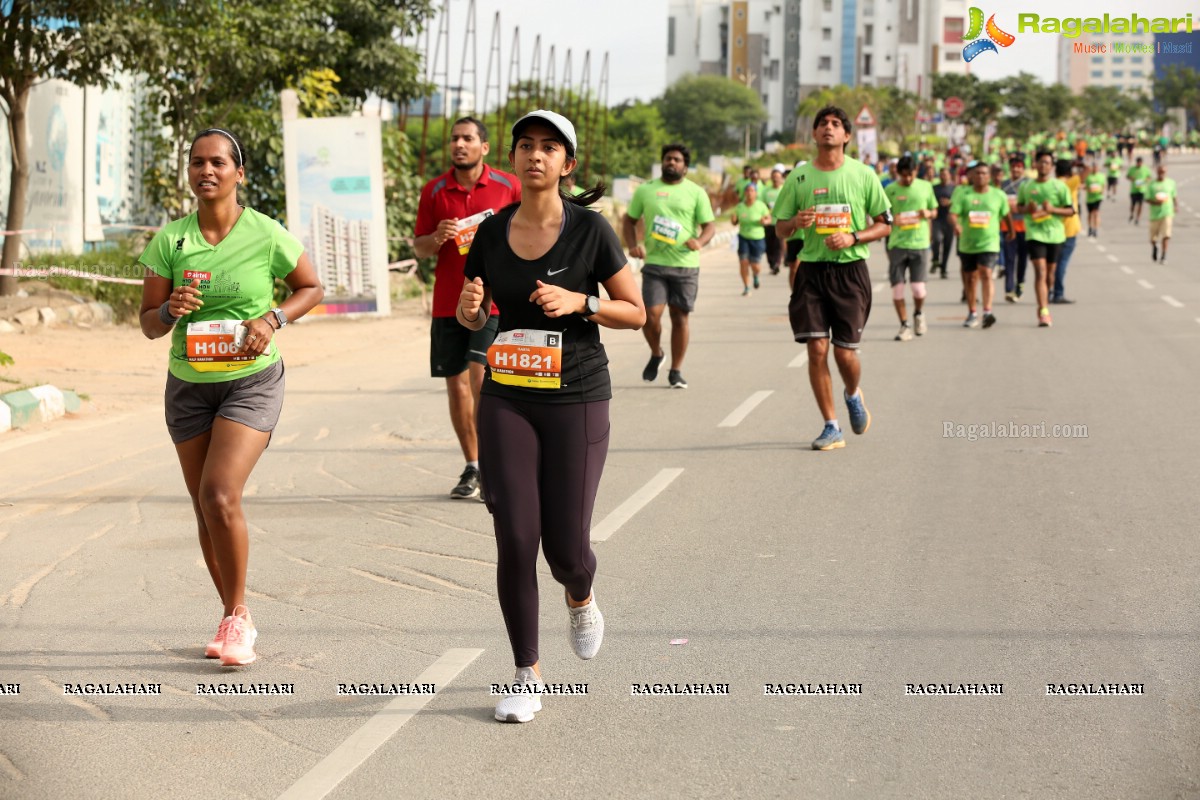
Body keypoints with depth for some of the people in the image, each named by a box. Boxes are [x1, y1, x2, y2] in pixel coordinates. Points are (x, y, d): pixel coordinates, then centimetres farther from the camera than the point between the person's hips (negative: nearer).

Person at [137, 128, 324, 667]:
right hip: (188, 385, 4)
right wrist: (170, 309, -22)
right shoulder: (169, 241, -4)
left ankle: (237, 616, -2)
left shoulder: (267, 236, -10)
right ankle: (233, 619, 27)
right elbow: (148, 325, 0)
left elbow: (311, 288, 5)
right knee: (205, 509, 9)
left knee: (220, 496, -20)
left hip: (251, 382, -4)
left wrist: (274, 319, -13)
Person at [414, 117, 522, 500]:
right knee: (456, 385, 6)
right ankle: (472, 468, 17)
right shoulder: (434, 191, 6)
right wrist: (437, 238, -12)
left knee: (481, 376, -16)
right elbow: (419, 247, 9)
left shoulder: (509, 186, 1)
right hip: (448, 303, 3)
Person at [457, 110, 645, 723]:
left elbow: (636, 313, -1)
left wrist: (579, 302, -17)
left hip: (577, 400, -2)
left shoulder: (589, 229, -5)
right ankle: (527, 674, 10)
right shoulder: (492, 233, 4)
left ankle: (581, 600, 36)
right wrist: (469, 307, -8)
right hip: (507, 399, 2)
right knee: (515, 540, -6)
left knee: (565, 545, -2)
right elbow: (472, 318, 16)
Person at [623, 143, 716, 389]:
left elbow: (710, 225, 4)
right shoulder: (645, 190, 9)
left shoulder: (696, 192, 6)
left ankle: (676, 370, 15)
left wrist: (699, 241, -18)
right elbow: (629, 220, 16)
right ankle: (656, 354, 19)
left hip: (685, 265, 0)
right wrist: (632, 245, -2)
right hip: (654, 263, 0)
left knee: (680, 317, 3)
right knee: (651, 315, -11)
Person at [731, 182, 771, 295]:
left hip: (757, 238, -2)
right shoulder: (739, 207, -2)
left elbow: (769, 219, -1)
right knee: (743, 262, -10)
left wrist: (764, 222, -24)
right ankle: (746, 287, 1)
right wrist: (734, 220, -17)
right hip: (743, 237, 2)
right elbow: (734, 222, 6)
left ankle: (756, 276, 38)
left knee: (754, 265, 1)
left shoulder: (761, 206, -9)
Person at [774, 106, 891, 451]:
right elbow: (781, 228, 10)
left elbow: (884, 225, 5)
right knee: (816, 349, -6)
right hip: (812, 270, 1)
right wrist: (796, 222, -13)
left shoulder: (863, 175, 1)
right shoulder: (798, 177, 4)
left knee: (845, 351, -2)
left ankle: (853, 395, 33)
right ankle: (831, 428, 5)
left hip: (851, 270, -1)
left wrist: (853, 237, -12)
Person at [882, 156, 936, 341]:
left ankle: (919, 314, 26)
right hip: (897, 244, 0)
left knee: (918, 287, -5)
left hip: (920, 243, 0)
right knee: (897, 286, -2)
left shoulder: (926, 187, 7)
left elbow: (935, 211, 16)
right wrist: (893, 220, -16)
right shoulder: (890, 190, 2)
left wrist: (928, 213, -7)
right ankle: (905, 326, 11)